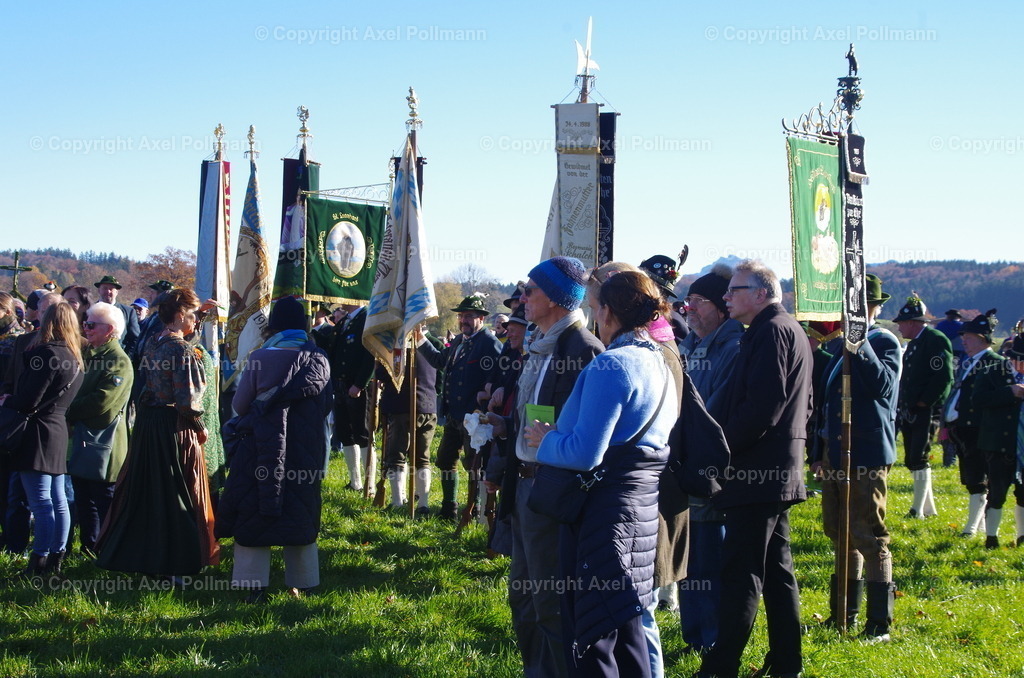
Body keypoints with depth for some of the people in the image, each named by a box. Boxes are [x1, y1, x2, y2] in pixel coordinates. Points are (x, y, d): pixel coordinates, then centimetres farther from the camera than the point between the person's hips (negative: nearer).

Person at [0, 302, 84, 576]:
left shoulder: (49, 354, -16)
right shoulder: (74, 357, 11)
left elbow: (28, 401, -18)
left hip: (38, 433, -9)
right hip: (58, 430, 9)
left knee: (41, 501, -7)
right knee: (57, 499, 11)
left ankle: (40, 561, -6)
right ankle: (56, 557, 17)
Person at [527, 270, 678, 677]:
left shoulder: (611, 365, -17)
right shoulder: (659, 364, 12)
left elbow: (585, 452, -23)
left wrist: (546, 440, -4)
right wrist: (558, 436, 21)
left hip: (604, 506, -9)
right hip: (643, 505, 9)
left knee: (590, 639, -1)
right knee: (626, 628, 18)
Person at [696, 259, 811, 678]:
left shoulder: (771, 331, -13)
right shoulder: (792, 330, 19)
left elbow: (761, 406, -22)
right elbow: (803, 406, 24)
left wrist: (722, 448, -16)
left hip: (756, 474, -11)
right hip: (780, 471, 11)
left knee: (741, 575, -9)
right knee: (777, 569, 13)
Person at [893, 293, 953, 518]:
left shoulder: (936, 340, -12)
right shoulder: (914, 343, 17)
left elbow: (944, 377, -19)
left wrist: (924, 402, -18)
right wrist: (904, 404, 12)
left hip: (925, 413, -9)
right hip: (910, 413, 9)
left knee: (919, 460, -8)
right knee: (912, 461, 12)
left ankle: (918, 510, -4)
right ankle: (928, 507, 21)